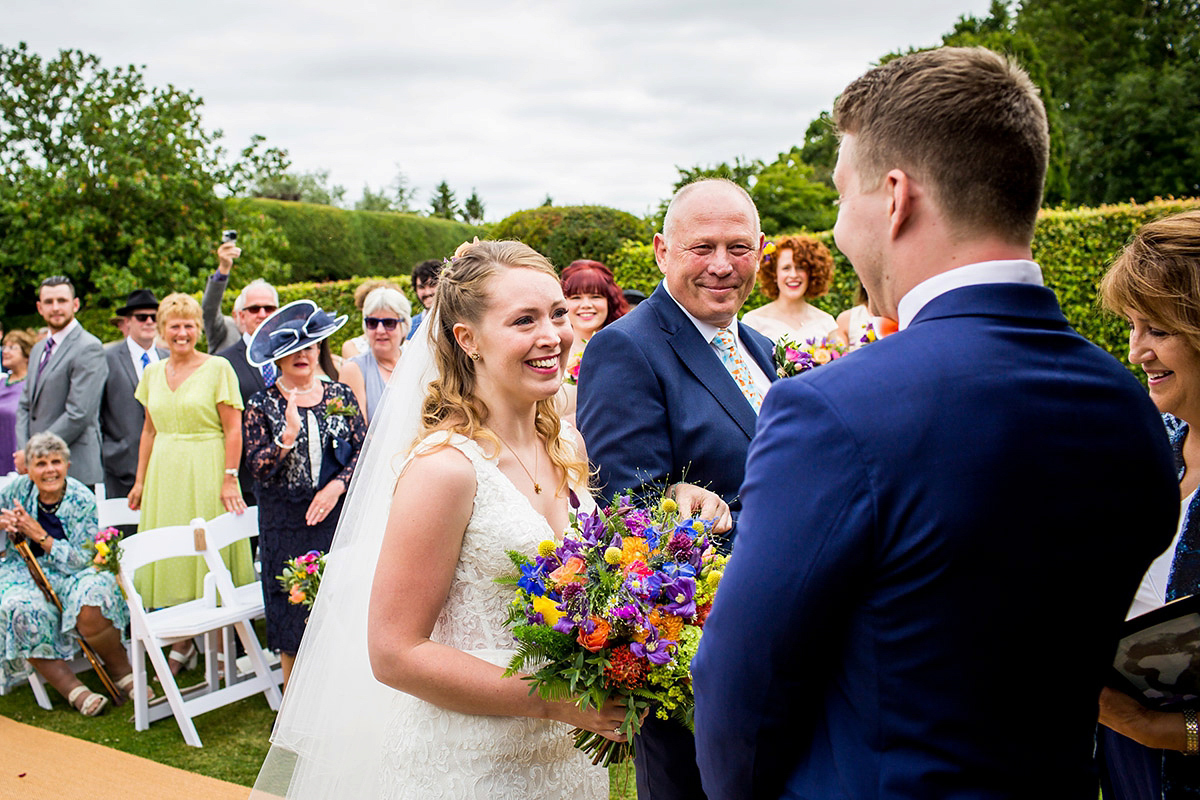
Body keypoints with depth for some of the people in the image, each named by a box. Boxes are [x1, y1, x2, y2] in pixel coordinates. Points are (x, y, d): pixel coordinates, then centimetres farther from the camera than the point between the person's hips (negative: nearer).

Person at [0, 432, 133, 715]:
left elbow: (82, 561, -14)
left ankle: (122, 671, -10)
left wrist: (40, 536, -21)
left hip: (71, 575, -2)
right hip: (23, 574, 2)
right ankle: (70, 687, -21)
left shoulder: (83, 501, -10)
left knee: (92, 600, -35)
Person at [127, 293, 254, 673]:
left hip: (206, 472, -5)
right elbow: (149, 431, 16)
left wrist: (229, 479, -15)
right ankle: (182, 645, 19)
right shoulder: (153, 373, 10)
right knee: (170, 556, 7)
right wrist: (140, 480, 13)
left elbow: (233, 430, -9)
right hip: (164, 475, 5)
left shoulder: (218, 368, -6)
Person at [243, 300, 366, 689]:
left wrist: (337, 486, -11)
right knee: (292, 627, 3)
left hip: (336, 517, 1)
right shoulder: (262, 406, 1)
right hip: (287, 526, -1)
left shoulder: (339, 395, 6)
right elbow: (258, 467, -7)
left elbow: (363, 449, 3)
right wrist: (289, 432, -21)